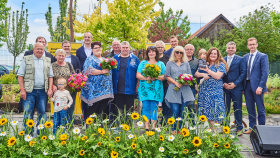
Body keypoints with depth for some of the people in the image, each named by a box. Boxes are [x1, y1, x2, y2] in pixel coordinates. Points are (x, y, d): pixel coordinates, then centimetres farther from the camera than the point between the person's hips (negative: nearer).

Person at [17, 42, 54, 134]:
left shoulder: (47, 61, 15)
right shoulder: (26, 60, 6)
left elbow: (50, 76, 13)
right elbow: (20, 75, 2)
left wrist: (50, 89, 1)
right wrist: (22, 89, -7)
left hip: (43, 91, 3)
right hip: (29, 91, -2)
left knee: (42, 113, 4)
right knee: (28, 113, -4)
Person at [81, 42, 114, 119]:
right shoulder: (90, 59, 2)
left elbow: (109, 70, 31)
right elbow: (89, 71, -13)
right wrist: (102, 71, -13)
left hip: (105, 89, 6)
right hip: (95, 89, -6)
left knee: (103, 109, 5)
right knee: (93, 109, -9)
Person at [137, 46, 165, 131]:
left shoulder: (161, 64, 13)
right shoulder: (143, 63, 12)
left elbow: (164, 76, 5)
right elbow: (138, 75, 4)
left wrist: (156, 77, -14)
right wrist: (146, 78, -14)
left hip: (156, 89, 0)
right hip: (145, 89, 0)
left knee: (154, 107, -2)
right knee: (145, 107, -3)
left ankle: (153, 127, 3)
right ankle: (146, 126, 2)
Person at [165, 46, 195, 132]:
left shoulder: (186, 63, 17)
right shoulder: (170, 63, 10)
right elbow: (167, 76, 4)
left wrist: (186, 81, -8)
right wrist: (176, 83, -9)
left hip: (185, 90, 2)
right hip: (174, 90, -2)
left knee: (183, 111, 1)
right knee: (175, 110, -9)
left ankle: (180, 129, 12)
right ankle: (174, 130, 3)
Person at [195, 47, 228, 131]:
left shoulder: (221, 64, 1)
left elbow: (218, 76, -13)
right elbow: (196, 74, 10)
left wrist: (207, 70, -15)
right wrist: (203, 74, -10)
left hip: (215, 91, -5)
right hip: (204, 91, 5)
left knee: (215, 111, -7)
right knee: (207, 112, 3)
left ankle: (216, 130, 2)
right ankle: (212, 129, 11)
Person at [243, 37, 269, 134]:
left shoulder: (263, 56, -3)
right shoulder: (245, 57, 12)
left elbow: (265, 73, -9)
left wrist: (260, 87, -17)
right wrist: (243, 86, 5)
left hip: (257, 86, -5)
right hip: (247, 86, 5)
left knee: (260, 109, 3)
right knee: (250, 108, 12)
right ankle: (251, 128, 22)